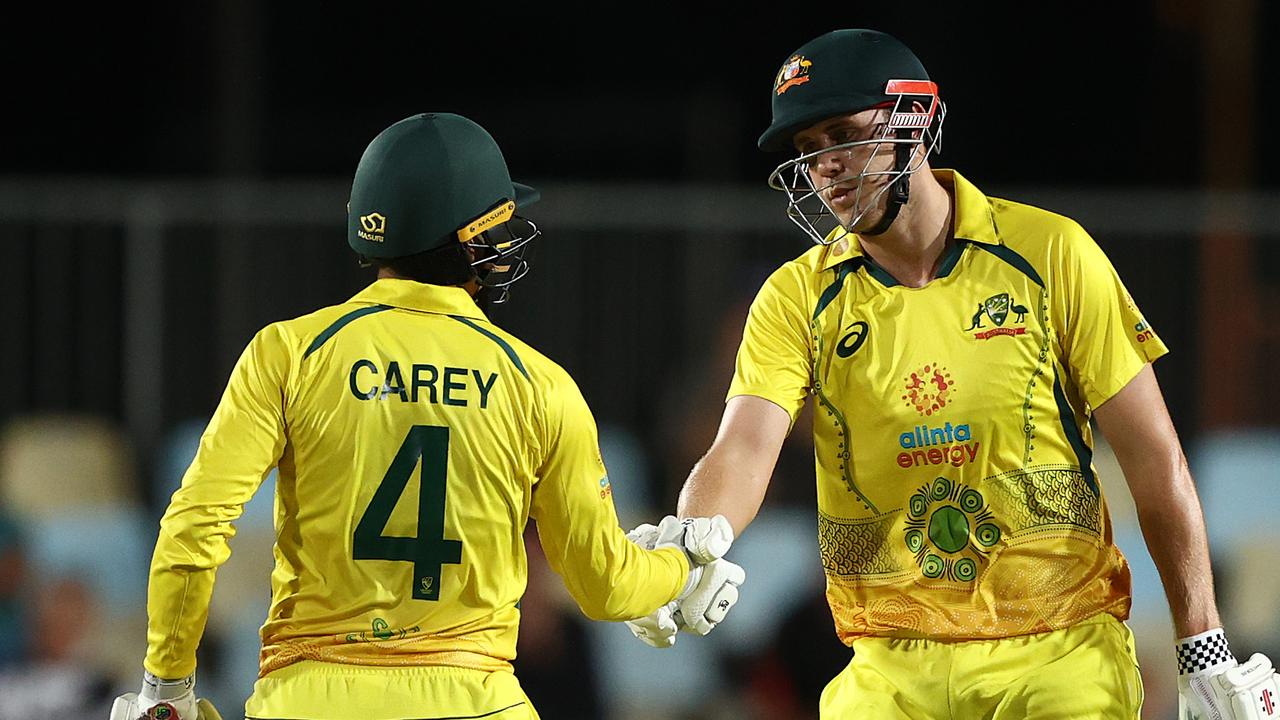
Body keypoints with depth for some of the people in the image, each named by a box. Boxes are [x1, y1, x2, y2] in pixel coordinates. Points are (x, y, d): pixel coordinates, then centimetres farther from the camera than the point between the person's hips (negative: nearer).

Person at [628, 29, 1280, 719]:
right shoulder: (797, 299, 2)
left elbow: (1152, 458, -1)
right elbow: (742, 453, -11)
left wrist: (1205, 656, -3)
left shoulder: (1049, 254, -3)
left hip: (1061, 656, -2)